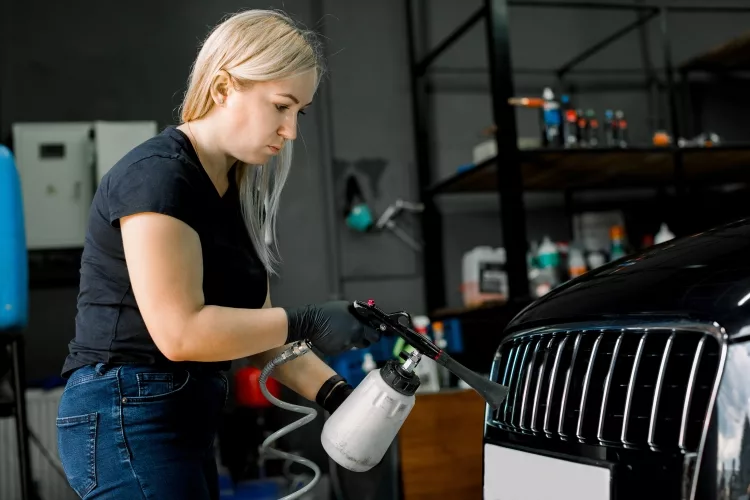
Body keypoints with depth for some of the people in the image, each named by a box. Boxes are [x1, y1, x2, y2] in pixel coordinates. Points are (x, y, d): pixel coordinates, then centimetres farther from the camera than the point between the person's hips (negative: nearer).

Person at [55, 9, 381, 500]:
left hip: (185, 420, 9)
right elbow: (179, 331, -23)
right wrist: (307, 323, -18)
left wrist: (335, 394, -2)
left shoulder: (238, 192, 10)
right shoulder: (158, 174, -16)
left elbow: (255, 325, 10)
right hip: (126, 419, -9)